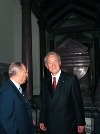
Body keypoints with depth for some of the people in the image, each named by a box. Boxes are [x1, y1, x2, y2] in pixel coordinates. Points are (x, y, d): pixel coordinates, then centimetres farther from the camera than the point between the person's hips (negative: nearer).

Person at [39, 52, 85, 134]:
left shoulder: (71, 79, -7)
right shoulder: (46, 82, 7)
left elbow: (78, 102, -8)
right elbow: (44, 103, 11)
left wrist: (81, 123, -9)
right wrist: (42, 121, 8)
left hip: (68, 125, -3)